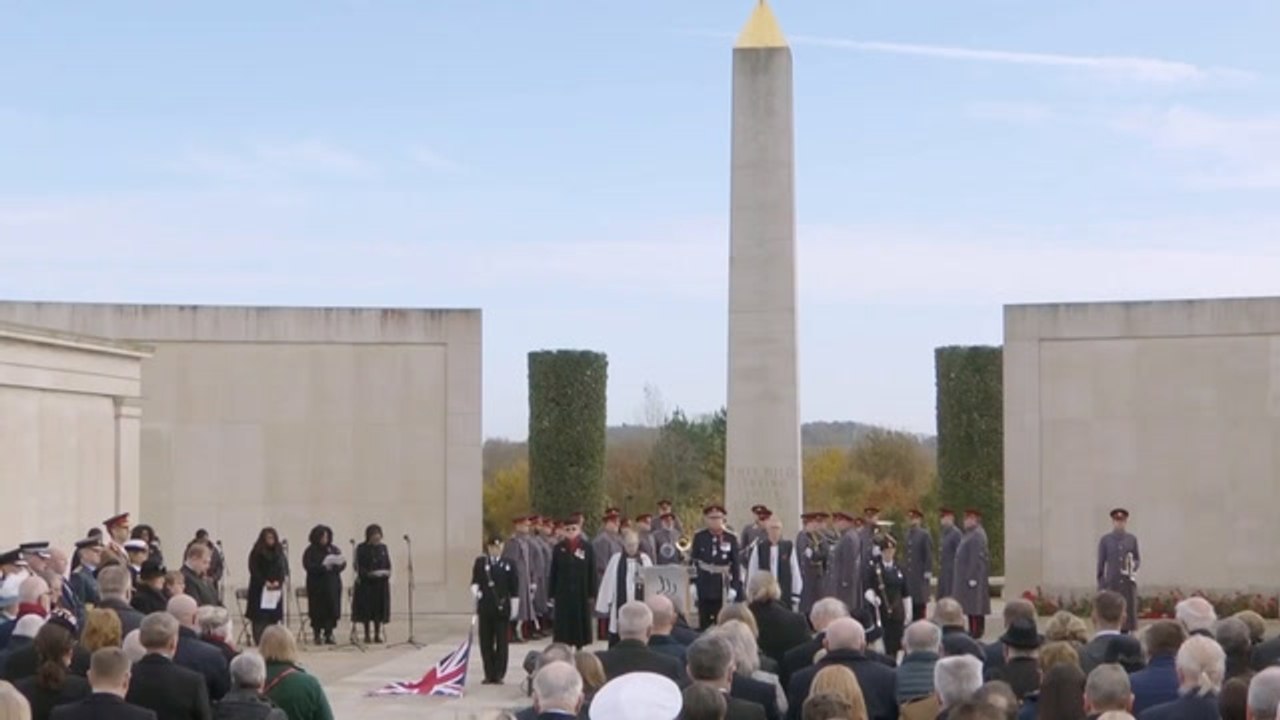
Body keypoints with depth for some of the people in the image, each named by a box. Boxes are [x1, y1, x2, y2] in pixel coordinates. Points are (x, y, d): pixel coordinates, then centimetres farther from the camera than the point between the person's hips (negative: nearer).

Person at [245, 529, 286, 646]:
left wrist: (278, 581, -12)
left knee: (273, 616, 0)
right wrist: (265, 582, -18)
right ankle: (259, 640, -8)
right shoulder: (256, 552, -3)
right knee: (260, 616, -8)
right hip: (259, 588, -4)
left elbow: (283, 568, 5)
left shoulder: (279, 552, 10)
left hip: (275, 589, 4)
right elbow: (254, 570, -7)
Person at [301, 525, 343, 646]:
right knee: (318, 610, -2)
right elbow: (308, 566, -13)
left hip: (332, 585, 3)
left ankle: (329, 635, 4)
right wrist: (323, 567, -23)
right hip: (317, 585, -3)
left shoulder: (334, 549, 10)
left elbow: (343, 564, 7)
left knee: (332, 609, -1)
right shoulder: (311, 551, -2)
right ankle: (317, 635, 9)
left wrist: (338, 565, -16)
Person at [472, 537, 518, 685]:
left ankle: (499, 674, 6)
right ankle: (489, 674, 13)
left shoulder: (508, 564, 2)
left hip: (502, 608, -1)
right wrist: (475, 590, -21)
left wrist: (514, 607, 0)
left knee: (501, 642, 0)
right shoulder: (480, 562, 5)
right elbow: (475, 580, 1)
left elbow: (514, 588, 3)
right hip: (485, 607, 1)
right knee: (486, 641, 5)